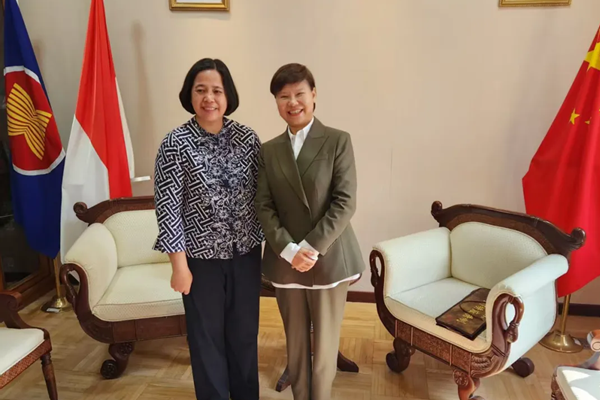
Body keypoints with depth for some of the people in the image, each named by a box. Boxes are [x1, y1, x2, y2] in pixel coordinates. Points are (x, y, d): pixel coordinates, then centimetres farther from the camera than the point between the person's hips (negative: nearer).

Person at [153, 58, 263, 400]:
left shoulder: (248, 138, -2)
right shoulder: (175, 143, -10)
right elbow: (168, 207, -10)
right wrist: (179, 264, -10)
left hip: (246, 253, 3)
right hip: (202, 257, -2)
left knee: (245, 332, 17)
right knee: (207, 336, 14)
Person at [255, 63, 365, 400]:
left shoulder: (338, 141, -3)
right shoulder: (268, 151, 7)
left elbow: (345, 202, -10)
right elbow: (263, 207, 1)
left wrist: (312, 247, -16)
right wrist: (289, 249, -13)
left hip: (329, 259, -2)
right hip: (285, 261, 3)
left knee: (325, 344, 11)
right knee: (295, 343, 16)